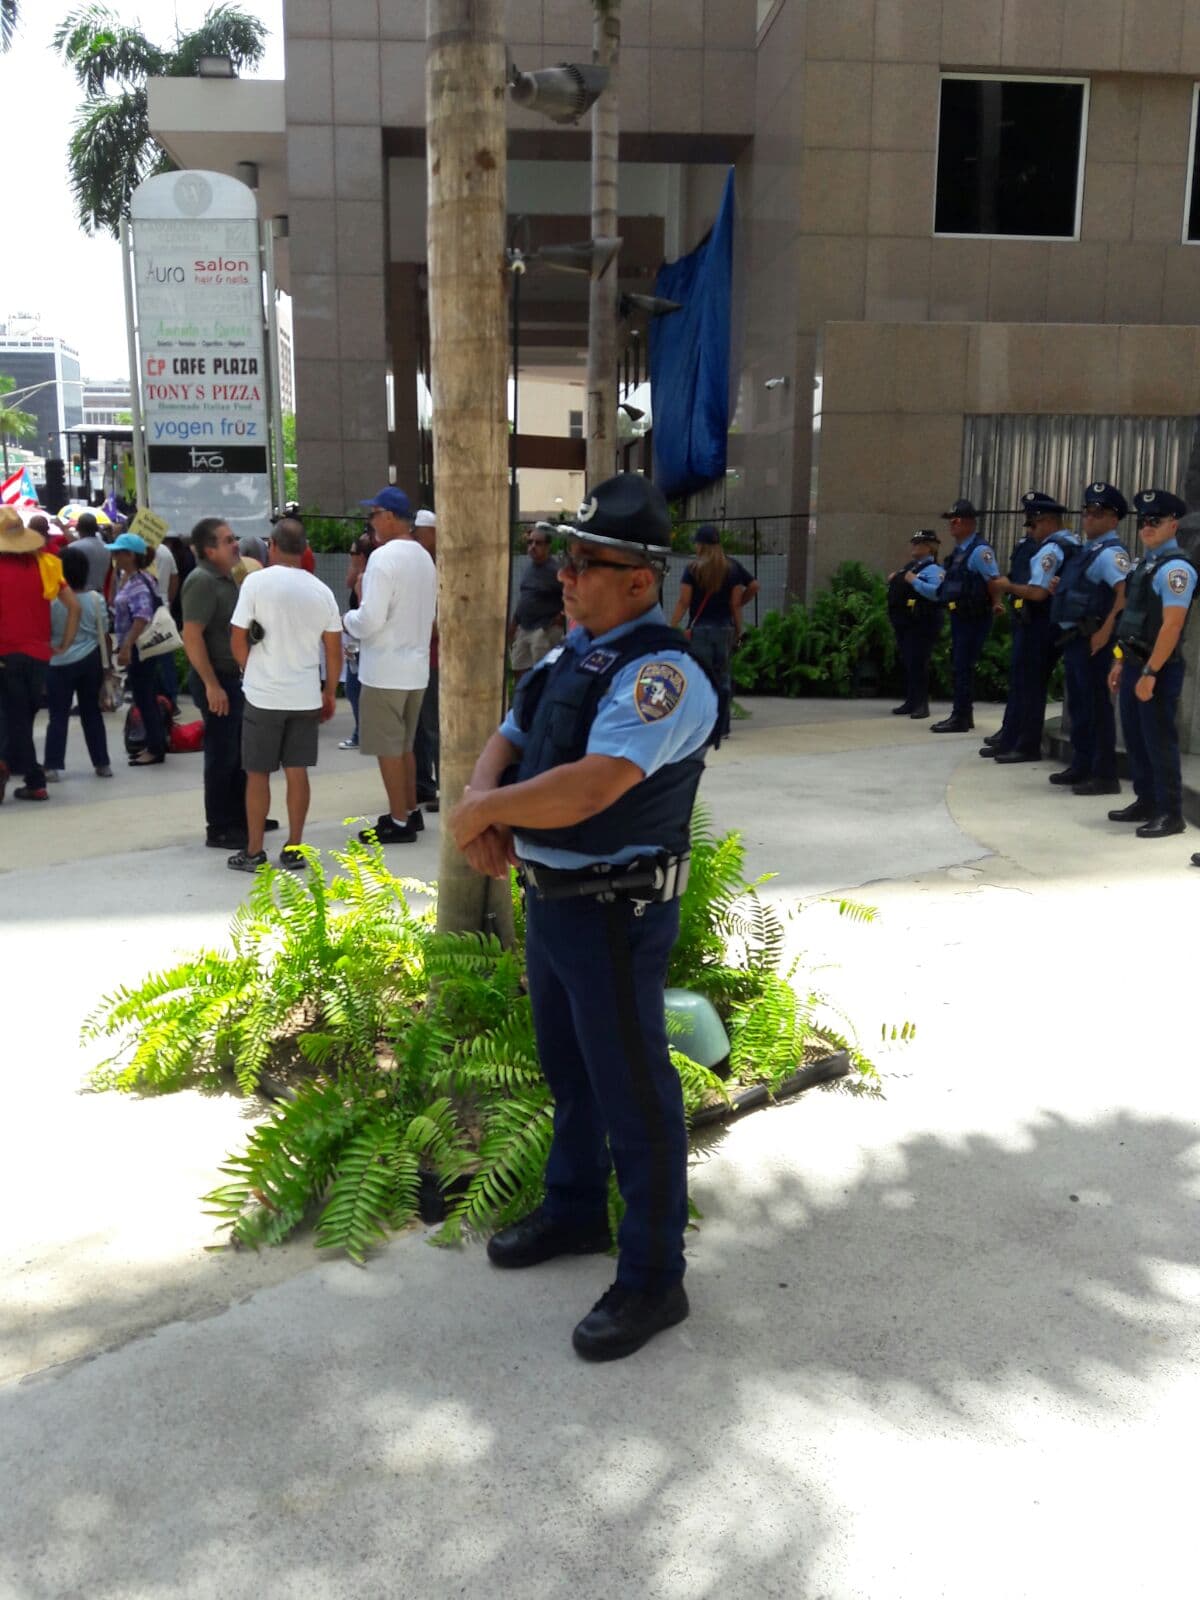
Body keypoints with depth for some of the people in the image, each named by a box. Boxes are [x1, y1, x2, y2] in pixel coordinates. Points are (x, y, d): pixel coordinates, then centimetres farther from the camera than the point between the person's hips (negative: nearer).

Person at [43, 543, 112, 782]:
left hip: (60, 664, -2)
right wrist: (103, 660, 16)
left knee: (58, 715, 3)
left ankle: (53, 767, 1)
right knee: (92, 712, 12)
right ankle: (102, 764, 15)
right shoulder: (96, 599, -5)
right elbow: (103, 633, 3)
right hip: (90, 661, 2)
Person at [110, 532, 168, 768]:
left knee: (144, 699, -3)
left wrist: (126, 646, -37)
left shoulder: (138, 584, -19)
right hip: (135, 648, 10)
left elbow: (143, 617, -31)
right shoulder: (127, 578, 11)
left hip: (138, 648, -10)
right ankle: (155, 745, 23)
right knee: (147, 698, 15)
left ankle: (155, 749, 4)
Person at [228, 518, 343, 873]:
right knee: (297, 772, 9)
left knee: (258, 774, 6)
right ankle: (294, 849, 14)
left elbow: (238, 641, -6)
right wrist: (329, 694, 16)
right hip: (306, 697, 3)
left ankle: (253, 852, 12)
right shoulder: (321, 591, 2)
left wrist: (253, 671, 12)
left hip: (263, 696, -3)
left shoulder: (257, 582, -9)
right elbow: (334, 651, 5)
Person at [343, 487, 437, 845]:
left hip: (385, 669, -8)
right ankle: (410, 811, 26)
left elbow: (370, 619, -22)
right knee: (404, 745, 19)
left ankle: (399, 822, 6)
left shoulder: (384, 557, -17)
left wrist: (347, 620, -4)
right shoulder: (424, 557, 9)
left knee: (388, 748, 1)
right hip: (415, 666, 8)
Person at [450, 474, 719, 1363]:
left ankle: (653, 1280, 21)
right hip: (550, 898, 9)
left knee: (632, 1090, 4)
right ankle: (575, 1211, 46)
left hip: (616, 914, -9)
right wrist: (482, 808, -12)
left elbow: (588, 788, -34)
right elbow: (507, 741, 11)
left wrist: (480, 812, -21)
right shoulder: (571, 654, 8)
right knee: (570, 1070, 25)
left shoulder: (660, 673, -22)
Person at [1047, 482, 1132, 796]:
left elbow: (1126, 593, -27)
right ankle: (1081, 765, 28)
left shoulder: (1111, 553, -13)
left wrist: (1105, 632, -27)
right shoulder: (1086, 550, 16)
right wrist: (1061, 587, 9)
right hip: (1073, 637, 10)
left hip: (1091, 639, -10)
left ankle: (1104, 775, 1)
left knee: (1096, 704, -5)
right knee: (1077, 703, 16)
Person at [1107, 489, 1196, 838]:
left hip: (1159, 668, -9)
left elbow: (1171, 626, -21)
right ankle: (1146, 803, 26)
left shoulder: (1176, 568, -15)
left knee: (1159, 741, -3)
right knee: (1135, 737, 15)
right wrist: (1121, 662, 17)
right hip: (1135, 663, 9)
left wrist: (1150, 673, -23)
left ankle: (1170, 814, 5)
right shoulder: (1145, 564, 14)